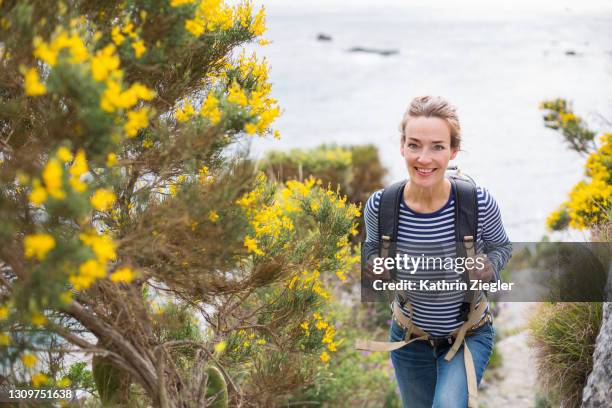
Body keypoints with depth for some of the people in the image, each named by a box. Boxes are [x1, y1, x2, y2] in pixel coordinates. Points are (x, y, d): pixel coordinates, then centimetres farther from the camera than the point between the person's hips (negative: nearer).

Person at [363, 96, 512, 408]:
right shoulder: (379, 206, -21)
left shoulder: (479, 203, -24)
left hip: (469, 334, -2)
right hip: (410, 337, 2)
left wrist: (488, 268, -22)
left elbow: (501, 247, -2)